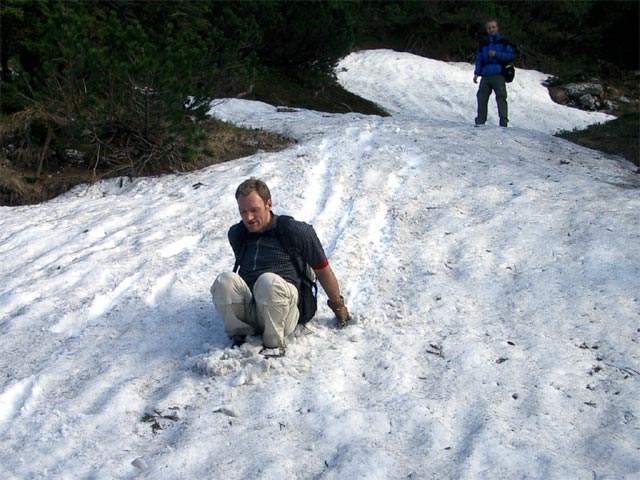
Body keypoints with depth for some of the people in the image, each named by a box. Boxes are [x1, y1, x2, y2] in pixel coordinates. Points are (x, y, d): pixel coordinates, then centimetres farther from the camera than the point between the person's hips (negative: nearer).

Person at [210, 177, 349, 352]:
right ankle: (240, 335, -13)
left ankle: (274, 344, -18)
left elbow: (322, 270, 10)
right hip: (247, 312, 3)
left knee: (269, 280, -37)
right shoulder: (236, 234, 14)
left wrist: (338, 306, 18)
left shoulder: (295, 231, 0)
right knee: (225, 279, -27)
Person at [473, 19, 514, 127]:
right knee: (481, 98, 0)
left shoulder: (503, 42, 7)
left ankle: (503, 122, -11)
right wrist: (476, 73, 7)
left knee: (501, 98, -10)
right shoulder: (484, 44, 19)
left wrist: (496, 54, -10)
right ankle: (480, 121, 6)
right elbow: (479, 59, 19)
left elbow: (510, 56, 0)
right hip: (486, 76, 4)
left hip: (498, 75, -4)